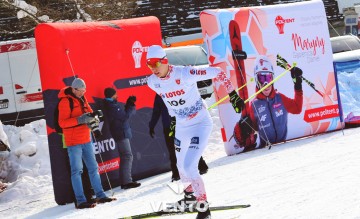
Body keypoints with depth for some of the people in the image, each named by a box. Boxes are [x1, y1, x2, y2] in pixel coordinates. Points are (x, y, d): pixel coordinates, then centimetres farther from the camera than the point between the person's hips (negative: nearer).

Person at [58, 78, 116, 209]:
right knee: (77, 170, -6)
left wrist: (91, 116, -5)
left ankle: (100, 195, 17)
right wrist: (79, 120, -28)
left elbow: (88, 112, 20)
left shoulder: (82, 99, 12)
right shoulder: (65, 101, -12)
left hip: (86, 139, 8)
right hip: (73, 141, -8)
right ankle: (80, 201, -6)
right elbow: (62, 122, -18)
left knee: (93, 167, 10)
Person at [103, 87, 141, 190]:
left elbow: (123, 114, 14)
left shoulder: (112, 104, 13)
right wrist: (132, 107, -6)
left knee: (125, 157, 12)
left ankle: (125, 181, 16)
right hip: (121, 134, -10)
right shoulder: (112, 107, -18)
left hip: (122, 133, 10)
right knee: (127, 156, -11)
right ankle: (126, 181, -13)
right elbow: (125, 117, -19)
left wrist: (129, 104, 5)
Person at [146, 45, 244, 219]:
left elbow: (217, 72, -18)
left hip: (201, 123, -6)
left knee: (189, 167, -19)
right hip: (181, 126, 6)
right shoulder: (152, 82, -6)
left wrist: (232, 94, -16)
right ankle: (191, 192, 51)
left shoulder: (184, 74, -25)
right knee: (181, 167, 18)